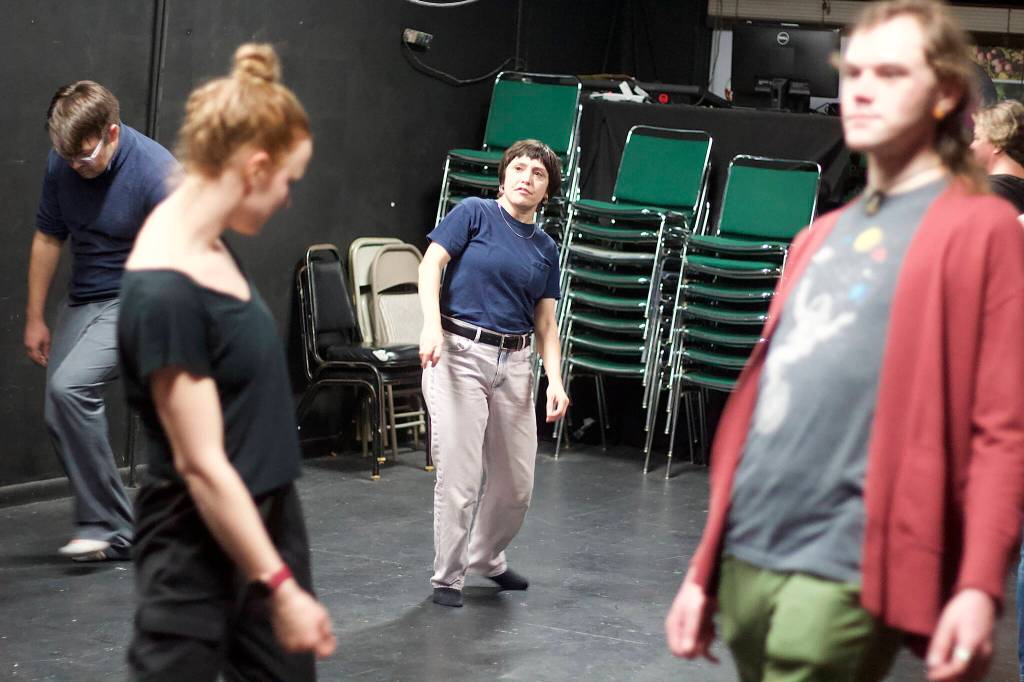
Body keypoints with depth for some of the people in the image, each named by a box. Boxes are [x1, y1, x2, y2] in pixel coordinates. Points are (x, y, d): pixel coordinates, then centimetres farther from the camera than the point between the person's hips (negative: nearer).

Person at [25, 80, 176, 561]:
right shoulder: (61, 164, -4)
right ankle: (118, 536, 13)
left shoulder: (155, 173, -23)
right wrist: (35, 319, 9)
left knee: (70, 387, -26)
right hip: (82, 298, 7)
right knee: (59, 412, 3)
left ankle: (100, 523, -14)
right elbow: (49, 238, 9)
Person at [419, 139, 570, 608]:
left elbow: (545, 323, 13)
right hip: (459, 354, -5)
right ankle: (447, 578, 6)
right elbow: (431, 265, -7)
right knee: (459, 477, -8)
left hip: (514, 363, 5)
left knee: (517, 483, 9)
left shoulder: (546, 249, 14)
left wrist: (555, 381, -1)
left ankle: (487, 559, 33)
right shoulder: (475, 214, 0)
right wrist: (431, 324, -23)